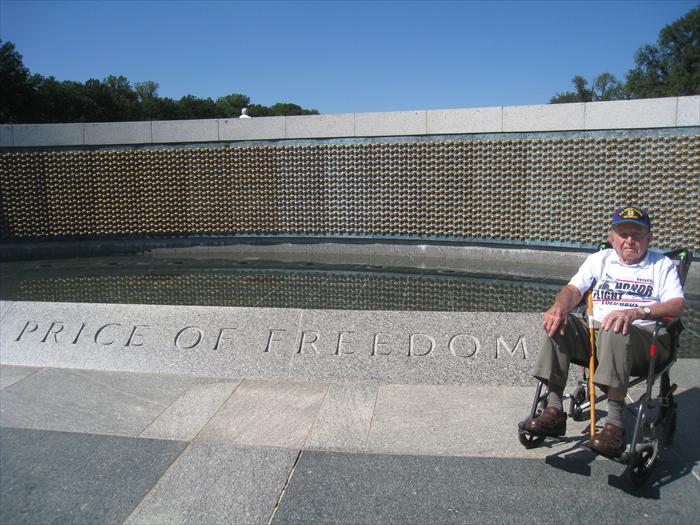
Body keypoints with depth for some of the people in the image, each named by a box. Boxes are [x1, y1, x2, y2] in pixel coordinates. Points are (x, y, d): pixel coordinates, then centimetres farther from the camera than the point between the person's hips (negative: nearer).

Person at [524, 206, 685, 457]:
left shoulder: (662, 265, 15)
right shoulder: (599, 259, 23)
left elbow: (677, 305, -3)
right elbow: (573, 289, 9)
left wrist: (636, 312, -23)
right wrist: (560, 306, -17)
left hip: (645, 338, -3)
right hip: (595, 333, 3)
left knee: (614, 331, -38)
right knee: (558, 322, -26)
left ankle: (614, 425, -40)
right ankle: (554, 411, -27)